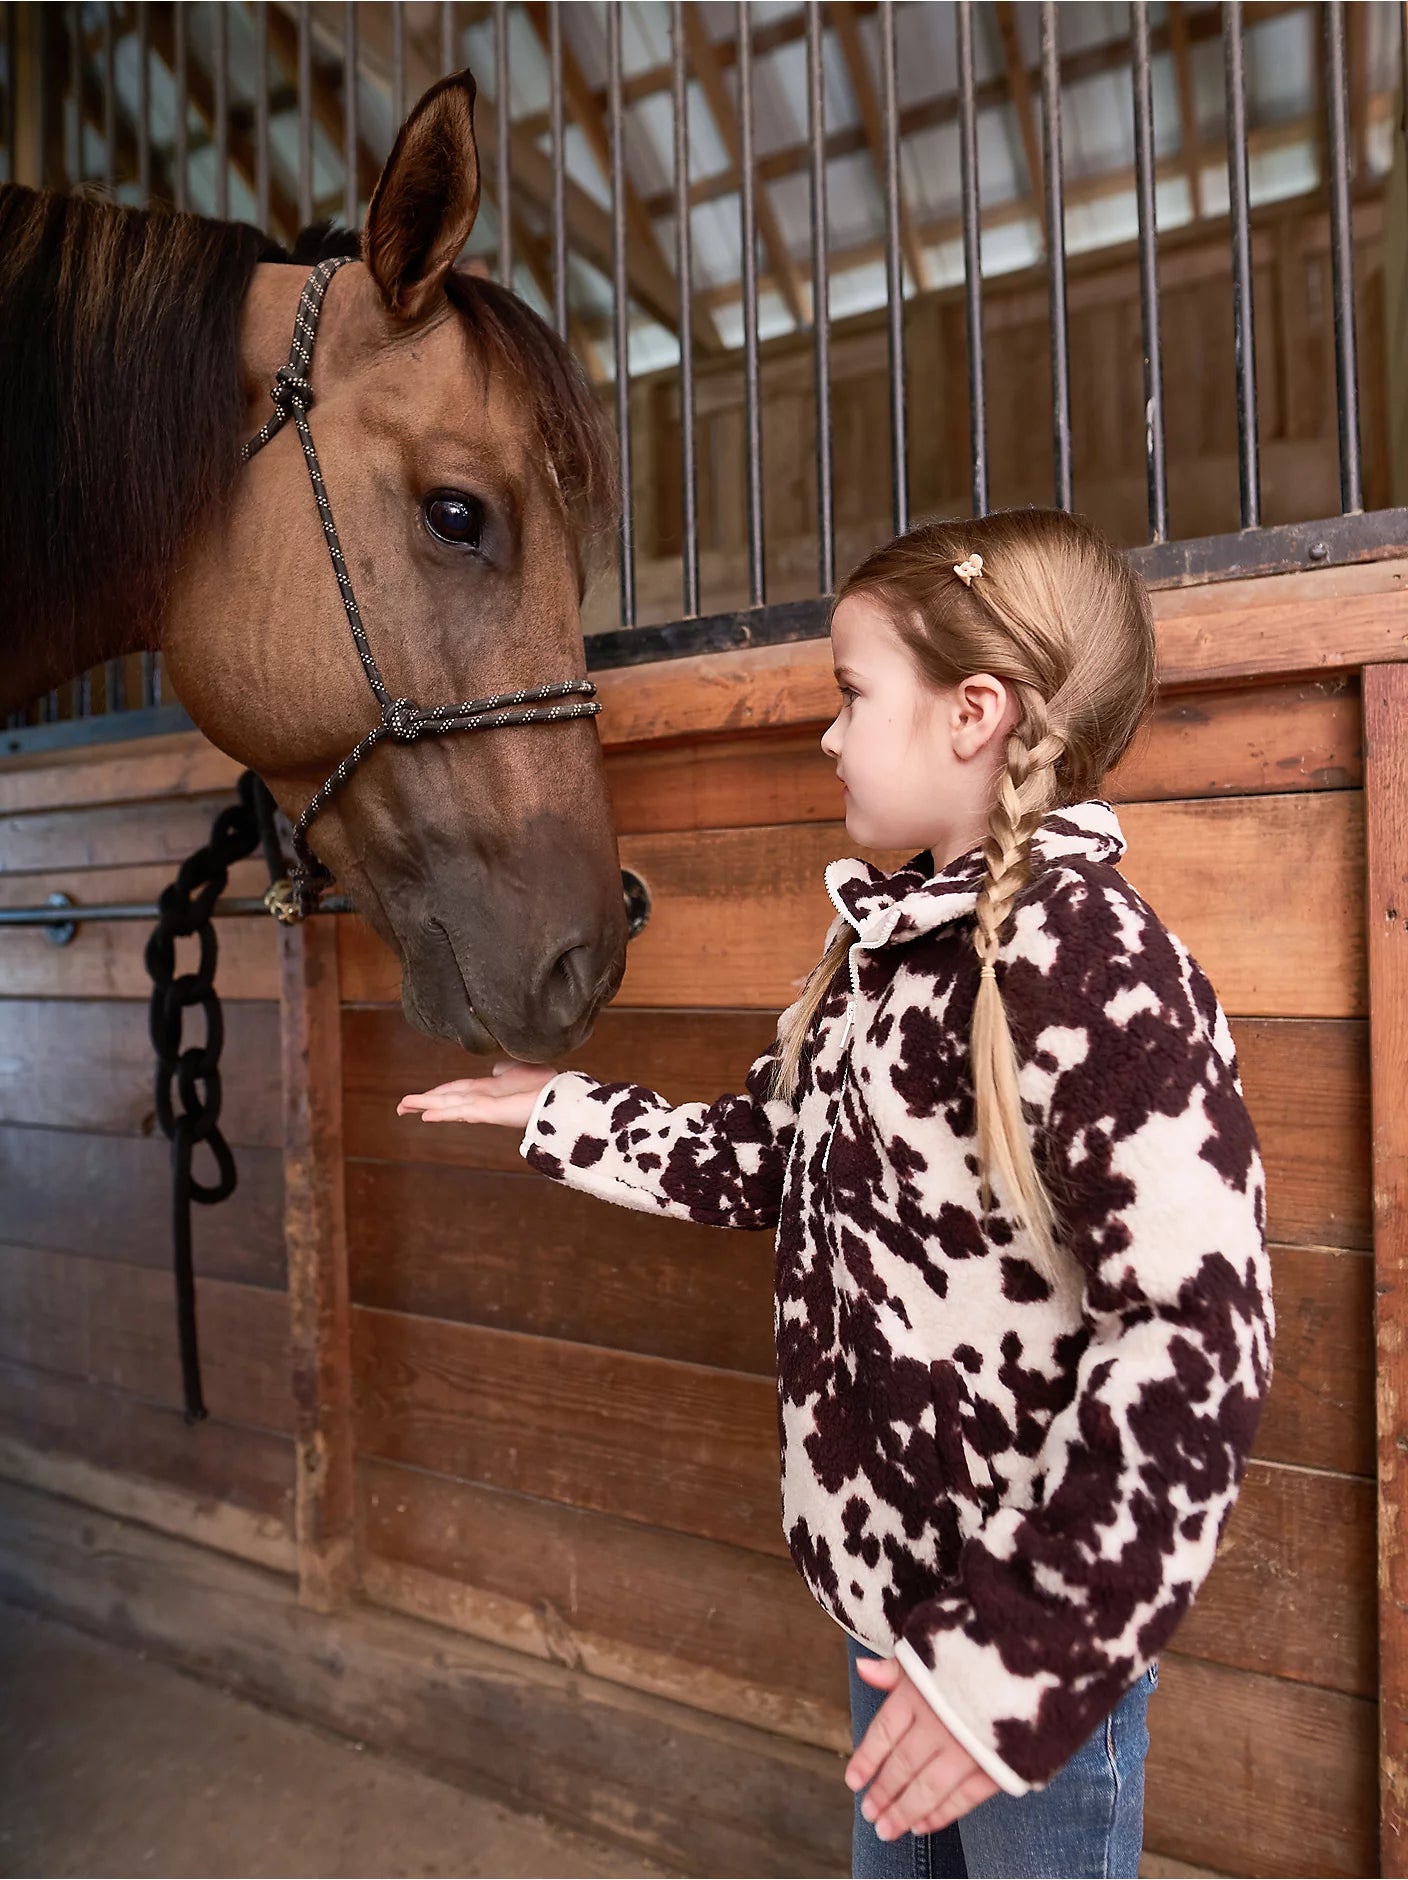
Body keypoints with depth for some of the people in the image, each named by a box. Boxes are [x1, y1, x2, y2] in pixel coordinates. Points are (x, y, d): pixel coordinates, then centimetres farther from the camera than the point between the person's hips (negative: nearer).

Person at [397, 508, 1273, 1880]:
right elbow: (766, 1154, 11)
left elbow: (1201, 1337, -29)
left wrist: (1026, 1653, -26)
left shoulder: (1090, 959, -25)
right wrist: (559, 1115, 14)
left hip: (1037, 1613, -8)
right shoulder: (887, 941, 2)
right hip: (890, 1570, 8)